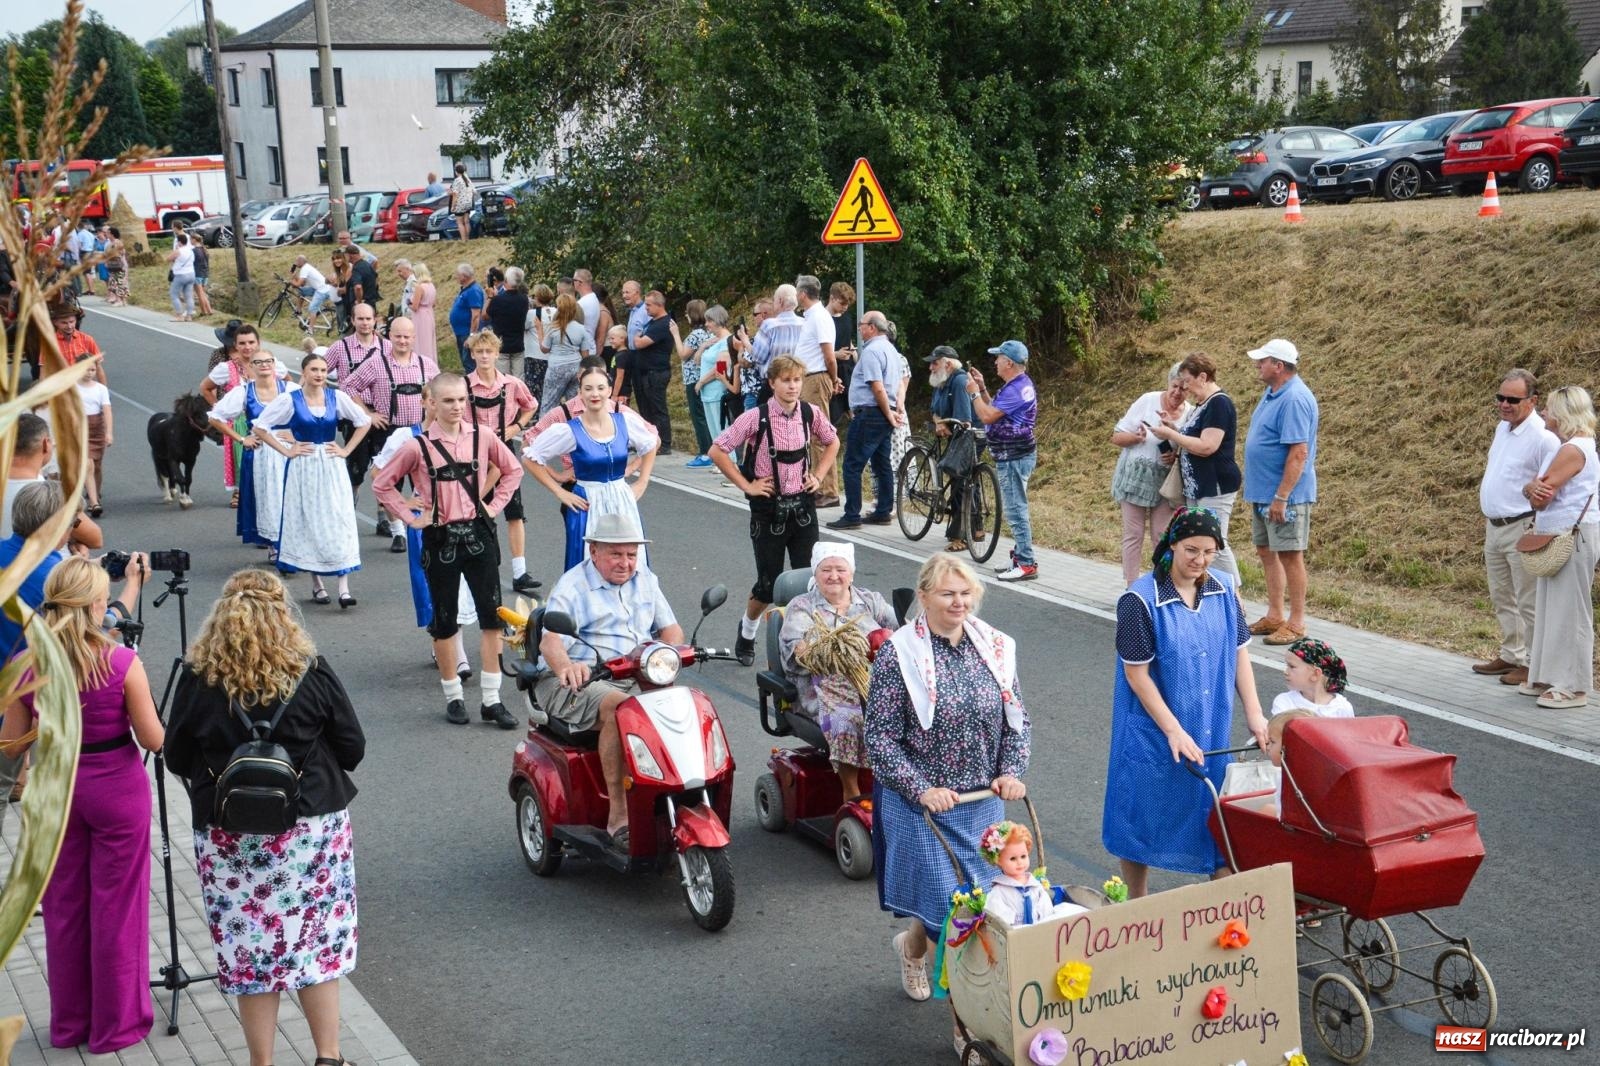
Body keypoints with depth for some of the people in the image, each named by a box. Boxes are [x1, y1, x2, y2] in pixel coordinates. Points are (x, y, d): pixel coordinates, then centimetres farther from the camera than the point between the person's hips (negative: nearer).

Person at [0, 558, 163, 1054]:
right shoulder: (122, 663, -18)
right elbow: (153, 740, -13)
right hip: (117, 791, -3)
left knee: (62, 907, 17)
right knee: (117, 909, 10)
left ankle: (69, 1022, 29)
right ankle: (117, 1023, 20)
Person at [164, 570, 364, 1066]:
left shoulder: (197, 678, -8)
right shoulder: (311, 672, -10)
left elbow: (177, 760, 2)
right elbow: (353, 749, -2)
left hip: (228, 836, 0)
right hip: (313, 827, 0)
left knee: (248, 950, 9)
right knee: (318, 940, 12)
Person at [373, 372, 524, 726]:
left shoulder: (482, 436, -1)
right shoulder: (418, 446, -7)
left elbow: (513, 470, 14)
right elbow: (382, 484, 2)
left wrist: (495, 505, 4)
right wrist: (410, 517, -2)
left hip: (478, 534, 2)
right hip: (441, 538, -2)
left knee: (492, 615, -2)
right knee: (444, 621, 7)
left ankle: (491, 699, 5)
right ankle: (453, 697, 20)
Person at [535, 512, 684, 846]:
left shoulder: (645, 580, 18)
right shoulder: (571, 587, -2)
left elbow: (670, 628, 19)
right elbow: (550, 641, -18)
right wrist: (565, 666, -42)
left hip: (636, 678, 5)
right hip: (576, 682, -5)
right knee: (620, 708, -36)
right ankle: (618, 815, -32)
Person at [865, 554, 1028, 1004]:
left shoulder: (993, 647, 3)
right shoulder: (899, 654, -12)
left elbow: (1017, 719, 11)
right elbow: (879, 735, -12)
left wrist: (1010, 771, -4)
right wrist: (921, 789, -18)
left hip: (983, 801, 5)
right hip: (921, 803, -5)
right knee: (946, 900, -4)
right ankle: (912, 946, 29)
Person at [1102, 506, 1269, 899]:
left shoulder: (1223, 591, 0)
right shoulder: (1140, 600, -17)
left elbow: (1239, 653, 7)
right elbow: (1137, 673, -17)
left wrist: (1254, 715, 1)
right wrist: (1173, 730, -19)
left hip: (1212, 729, 5)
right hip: (1153, 731, -5)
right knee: (1144, 817, 8)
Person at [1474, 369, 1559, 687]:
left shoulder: (1542, 437, -17)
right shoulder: (1502, 427, 11)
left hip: (1522, 529, -9)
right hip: (1494, 526, 9)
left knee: (1529, 602, -3)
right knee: (1502, 598, 17)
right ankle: (1511, 655, 29)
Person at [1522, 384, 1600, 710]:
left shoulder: (1573, 450, -17)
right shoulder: (1567, 446, 16)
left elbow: (1540, 498, -17)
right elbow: (1536, 494, 14)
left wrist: (1536, 489, 3)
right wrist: (1534, 486, -6)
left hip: (1572, 537, -10)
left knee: (1568, 611, -4)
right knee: (1550, 610, 15)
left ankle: (1573, 687, 1)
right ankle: (1548, 677, 23)